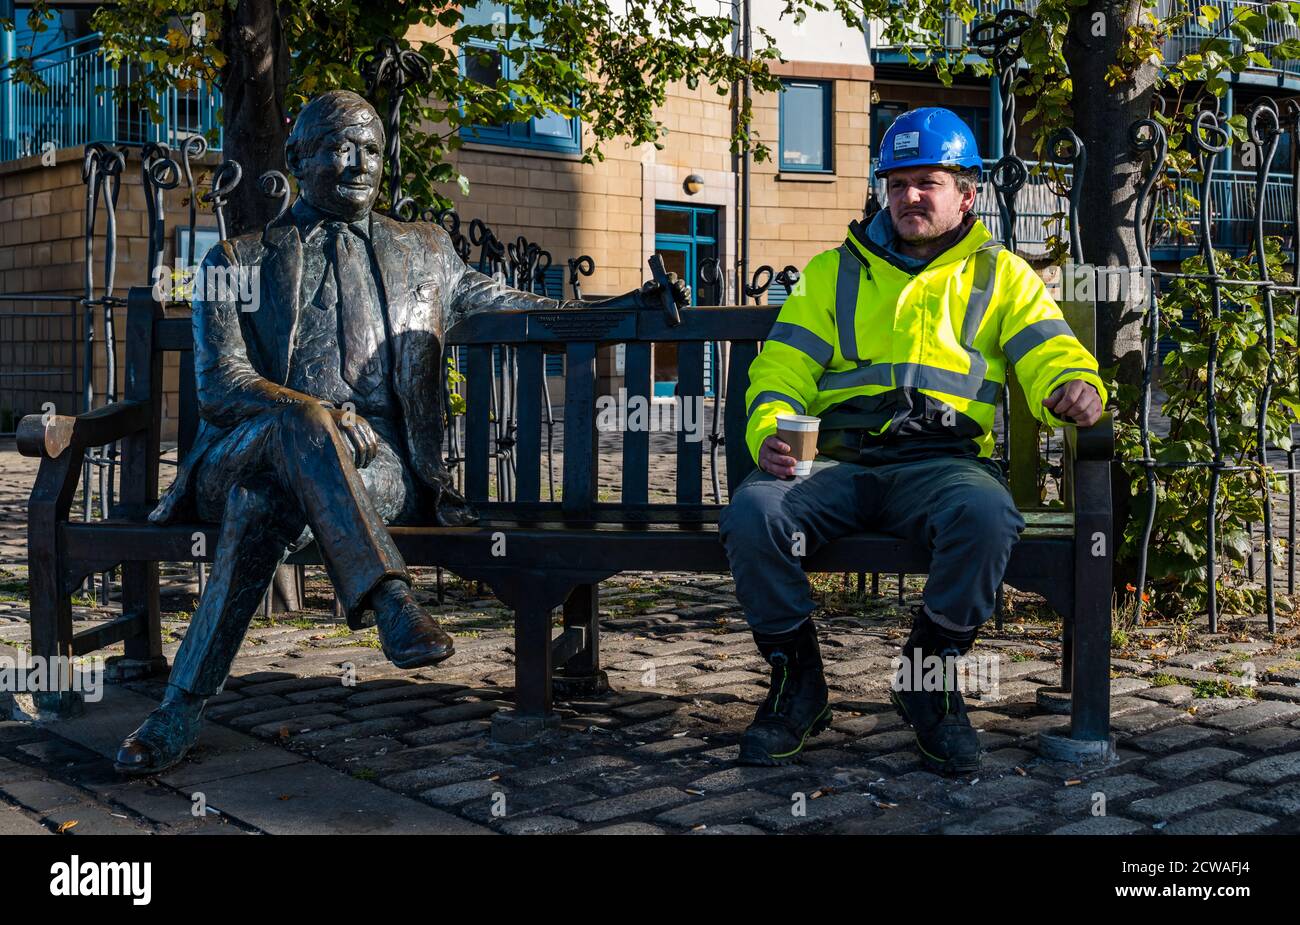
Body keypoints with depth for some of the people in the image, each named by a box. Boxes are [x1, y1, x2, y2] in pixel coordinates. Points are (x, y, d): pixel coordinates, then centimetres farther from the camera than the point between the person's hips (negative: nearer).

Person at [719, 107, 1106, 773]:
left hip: (941, 461, -1)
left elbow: (1052, 355, 6)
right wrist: (769, 430, -9)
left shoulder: (1000, 276, 19)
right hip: (834, 461, 1)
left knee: (986, 514, -36)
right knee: (752, 512, -30)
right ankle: (796, 681, -7)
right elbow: (783, 368, 13)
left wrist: (1074, 387, -20)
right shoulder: (833, 271, 22)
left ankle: (929, 676, -11)